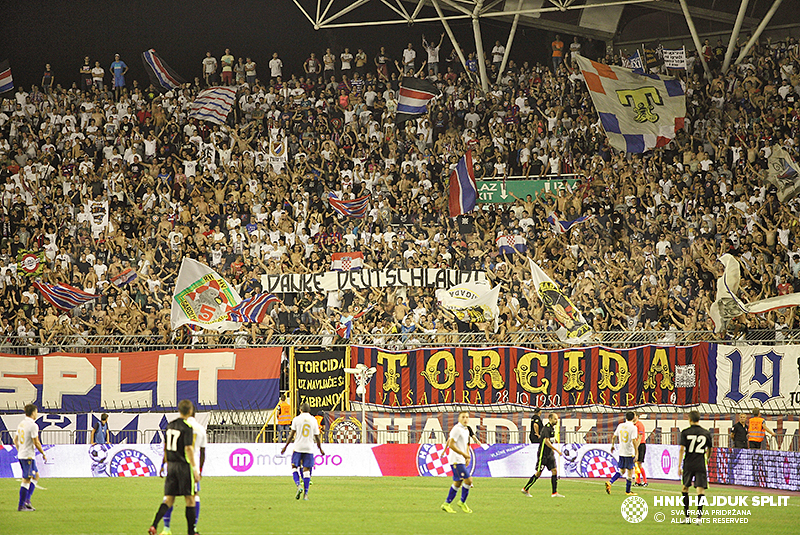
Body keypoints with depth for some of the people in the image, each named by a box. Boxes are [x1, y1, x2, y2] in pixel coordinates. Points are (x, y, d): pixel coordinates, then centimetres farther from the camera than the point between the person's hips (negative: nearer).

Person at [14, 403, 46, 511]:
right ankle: (21, 505, -3)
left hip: (21, 455, 9)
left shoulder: (21, 424, 11)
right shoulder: (33, 425, -15)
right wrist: (43, 454, -5)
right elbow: (36, 443, -17)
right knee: (26, 480, -5)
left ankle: (27, 499, 12)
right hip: (28, 456, -9)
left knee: (35, 475, 19)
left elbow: (15, 440, 18)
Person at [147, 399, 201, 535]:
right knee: (190, 499, 4)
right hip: (184, 466, -6)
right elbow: (188, 448, -17)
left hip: (171, 465, 6)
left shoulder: (170, 425, 10)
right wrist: (195, 469, -15)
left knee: (169, 499, 7)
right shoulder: (187, 427, -12)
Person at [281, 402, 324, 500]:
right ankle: (306, 493, -2)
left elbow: (292, 434, -2)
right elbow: (317, 437, 8)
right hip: (309, 448, 2)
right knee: (306, 469, 3)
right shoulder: (313, 420, 6)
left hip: (298, 447, -2)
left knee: (294, 467, 9)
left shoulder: (296, 419, 0)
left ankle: (298, 485, -15)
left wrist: (285, 446, 5)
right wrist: (320, 449, 19)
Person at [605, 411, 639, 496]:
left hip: (621, 453, 6)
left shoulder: (620, 426, 4)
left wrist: (612, 446, 30)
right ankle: (628, 491, 10)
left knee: (622, 471, 16)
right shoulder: (633, 428, -13)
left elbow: (614, 437, 12)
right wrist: (636, 453, -17)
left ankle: (610, 482, -2)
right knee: (630, 471, 5)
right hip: (630, 453, -6)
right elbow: (634, 441, -20)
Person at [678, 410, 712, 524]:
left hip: (688, 465, 0)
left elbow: (682, 449, -6)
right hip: (701, 465, 0)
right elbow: (709, 450, 15)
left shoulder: (685, 432, -2)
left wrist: (679, 466, -2)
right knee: (700, 489, -2)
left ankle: (687, 517, 13)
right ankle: (699, 516, -15)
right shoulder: (706, 433, 4)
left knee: (685, 488, 14)